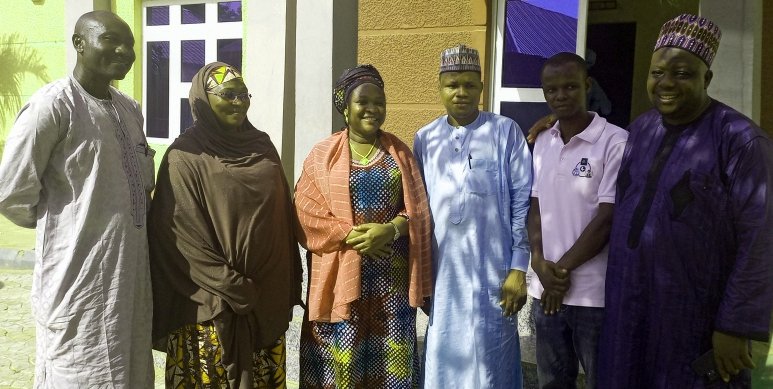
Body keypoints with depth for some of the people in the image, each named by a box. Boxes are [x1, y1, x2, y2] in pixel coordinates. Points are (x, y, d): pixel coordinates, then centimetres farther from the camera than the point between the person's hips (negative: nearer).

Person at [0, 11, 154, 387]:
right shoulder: (53, 104, -13)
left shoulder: (130, 109, 11)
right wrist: (58, 225, 2)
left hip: (130, 268, 7)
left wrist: (125, 226, 10)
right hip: (79, 273, -7)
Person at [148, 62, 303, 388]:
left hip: (268, 297, 6)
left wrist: (290, 285, 8)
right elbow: (186, 238, -14)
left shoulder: (262, 146, 8)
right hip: (216, 305, -5)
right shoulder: (186, 157, -9)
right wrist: (234, 290, -16)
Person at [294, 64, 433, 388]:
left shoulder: (399, 152, 9)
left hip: (391, 274, 2)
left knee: (390, 358, 5)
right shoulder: (323, 154, 2)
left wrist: (389, 230, -14)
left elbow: (417, 209, 5)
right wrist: (351, 234, -16)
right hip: (341, 274, -2)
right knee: (341, 358, 1)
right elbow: (307, 209, -5)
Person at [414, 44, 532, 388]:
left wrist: (518, 269, -7)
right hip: (442, 272, 3)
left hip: (492, 272, -3)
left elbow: (522, 202, -3)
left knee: (489, 361, 6)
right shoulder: (425, 139, 7)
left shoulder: (505, 131, -2)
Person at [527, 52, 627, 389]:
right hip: (545, 289, 5)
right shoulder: (542, 144, 8)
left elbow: (608, 218, -13)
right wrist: (540, 263, -5)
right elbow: (535, 207, 10)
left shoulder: (615, 142, -11)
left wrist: (563, 268, -8)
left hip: (596, 294, -5)